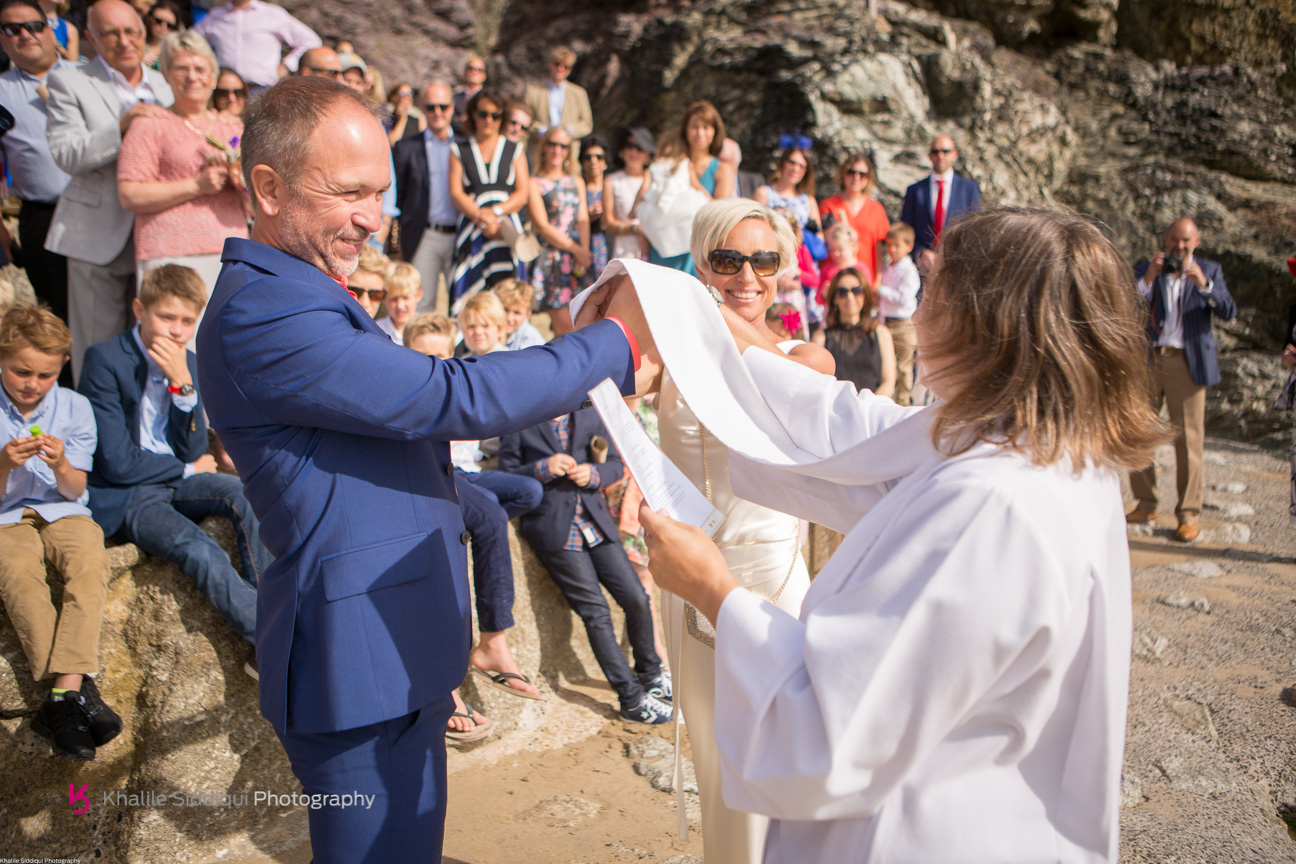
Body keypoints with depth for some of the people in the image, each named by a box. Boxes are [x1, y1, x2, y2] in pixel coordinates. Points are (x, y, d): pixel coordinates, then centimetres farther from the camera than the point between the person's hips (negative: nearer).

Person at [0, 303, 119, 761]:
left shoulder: (74, 407, 3)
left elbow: (75, 490, 2)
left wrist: (60, 466, -20)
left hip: (62, 513, 1)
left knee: (90, 559, -32)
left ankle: (64, 690, -40)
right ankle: (78, 689, -36)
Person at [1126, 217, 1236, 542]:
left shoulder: (1209, 271, 7)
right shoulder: (1147, 269, 8)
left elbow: (1229, 312, -7)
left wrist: (1203, 284, -21)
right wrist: (1148, 279, -20)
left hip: (1187, 364, -2)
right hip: (1147, 360, 2)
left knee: (1188, 439, -3)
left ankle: (1188, 515, 5)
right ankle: (1146, 505, 18)